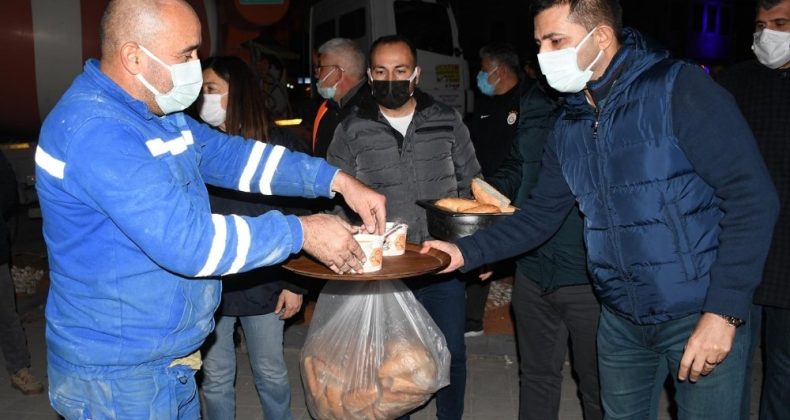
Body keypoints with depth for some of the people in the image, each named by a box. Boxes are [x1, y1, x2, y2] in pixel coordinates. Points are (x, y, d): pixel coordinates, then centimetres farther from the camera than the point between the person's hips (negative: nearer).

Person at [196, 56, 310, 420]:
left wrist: (295, 283, -3)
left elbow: (298, 218, -2)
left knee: (271, 374, 16)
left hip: (263, 283, -1)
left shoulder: (279, 144, -5)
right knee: (216, 378, 14)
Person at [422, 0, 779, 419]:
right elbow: (541, 214, 8)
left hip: (703, 316, -5)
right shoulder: (568, 127, 4)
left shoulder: (678, 89, -15)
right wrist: (466, 252, -5)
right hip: (621, 319, 6)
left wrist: (724, 312, -20)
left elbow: (753, 197, -17)